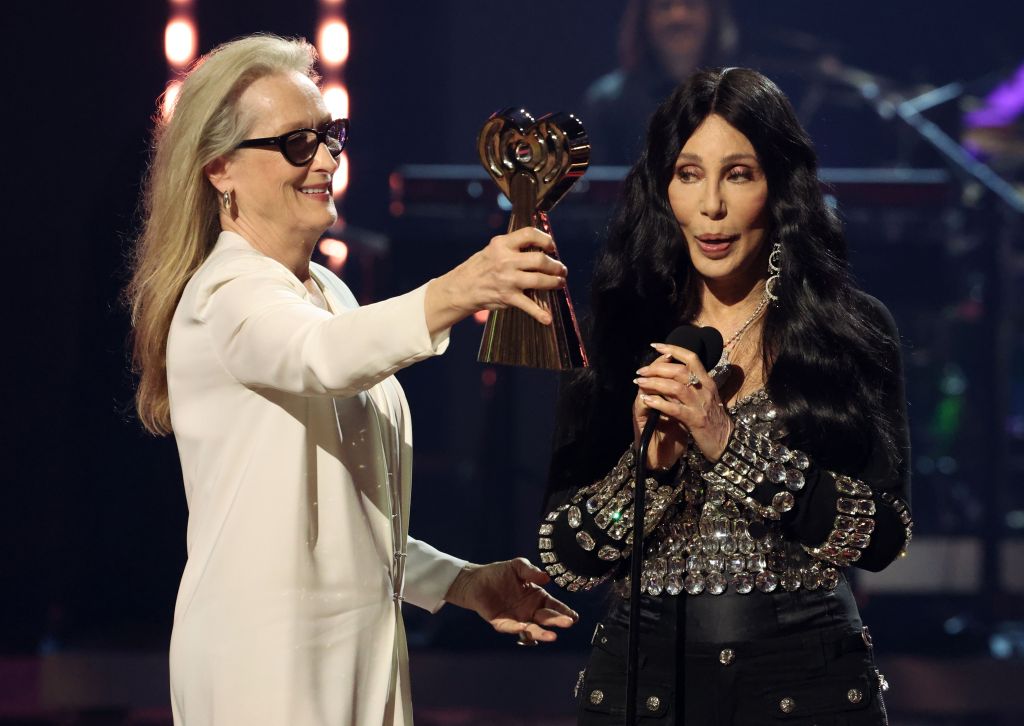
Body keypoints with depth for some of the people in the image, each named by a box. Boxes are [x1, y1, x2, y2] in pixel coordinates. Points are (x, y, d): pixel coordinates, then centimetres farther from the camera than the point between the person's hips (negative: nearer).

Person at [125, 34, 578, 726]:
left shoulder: (325, 292, 18)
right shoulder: (226, 298, -11)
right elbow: (321, 356, -36)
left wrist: (463, 584, 14)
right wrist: (456, 293, -51)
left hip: (363, 648, 9)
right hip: (268, 667, -8)